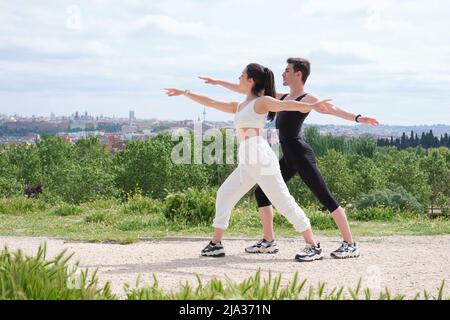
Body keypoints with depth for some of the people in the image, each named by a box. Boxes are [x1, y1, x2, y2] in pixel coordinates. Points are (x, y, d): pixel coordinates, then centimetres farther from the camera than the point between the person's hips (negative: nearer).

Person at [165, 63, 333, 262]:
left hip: (261, 159, -9)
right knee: (224, 194, 13)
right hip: (247, 163, 9)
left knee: (283, 201, -11)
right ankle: (216, 244, 19)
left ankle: (313, 247, -10)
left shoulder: (262, 102, 0)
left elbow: (285, 105, -17)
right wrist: (184, 93, 37)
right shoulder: (239, 107, 23)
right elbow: (210, 103, 32)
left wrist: (312, 105, -33)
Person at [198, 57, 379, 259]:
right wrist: (218, 82, 29)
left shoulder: (307, 99, -4)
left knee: (325, 197, -9)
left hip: (301, 155, -9)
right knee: (262, 192, 9)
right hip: (288, 159, 9)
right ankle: (269, 242, 15)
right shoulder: (282, 98, 20)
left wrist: (358, 118, -36)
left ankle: (350, 245, -6)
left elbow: (332, 109, -21)